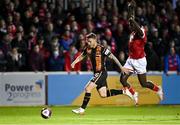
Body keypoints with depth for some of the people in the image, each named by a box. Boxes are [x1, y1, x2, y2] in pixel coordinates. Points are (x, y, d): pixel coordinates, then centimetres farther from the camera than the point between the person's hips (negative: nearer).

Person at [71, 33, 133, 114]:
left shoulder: (101, 49, -16)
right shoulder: (88, 49, 4)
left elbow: (112, 57, -11)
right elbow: (81, 56, 19)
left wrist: (121, 67, -11)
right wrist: (74, 62, -2)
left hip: (101, 73, -8)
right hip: (96, 74, 8)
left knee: (88, 88, -17)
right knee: (103, 95, 10)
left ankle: (82, 109, -11)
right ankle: (124, 92, 24)